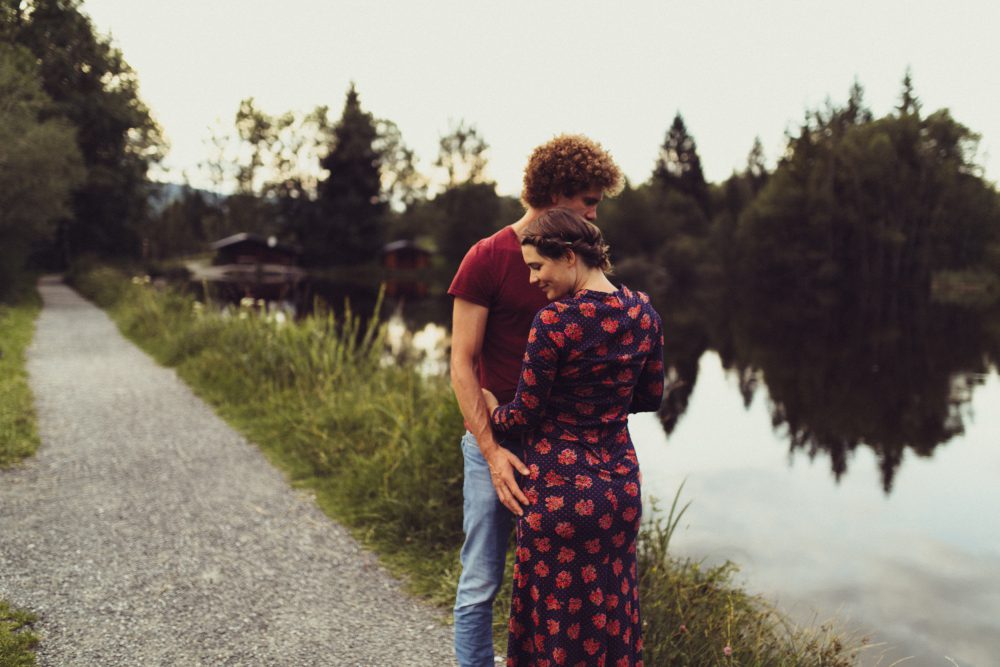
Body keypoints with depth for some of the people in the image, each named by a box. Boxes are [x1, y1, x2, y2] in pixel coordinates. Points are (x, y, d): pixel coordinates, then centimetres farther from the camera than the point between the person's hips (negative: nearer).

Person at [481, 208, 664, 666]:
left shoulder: (555, 321, -19)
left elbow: (523, 417, -12)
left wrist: (492, 410, 9)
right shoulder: (643, 312, 0)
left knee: (557, 625, 10)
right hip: (621, 484, 6)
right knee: (612, 611, 20)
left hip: (561, 489, -6)